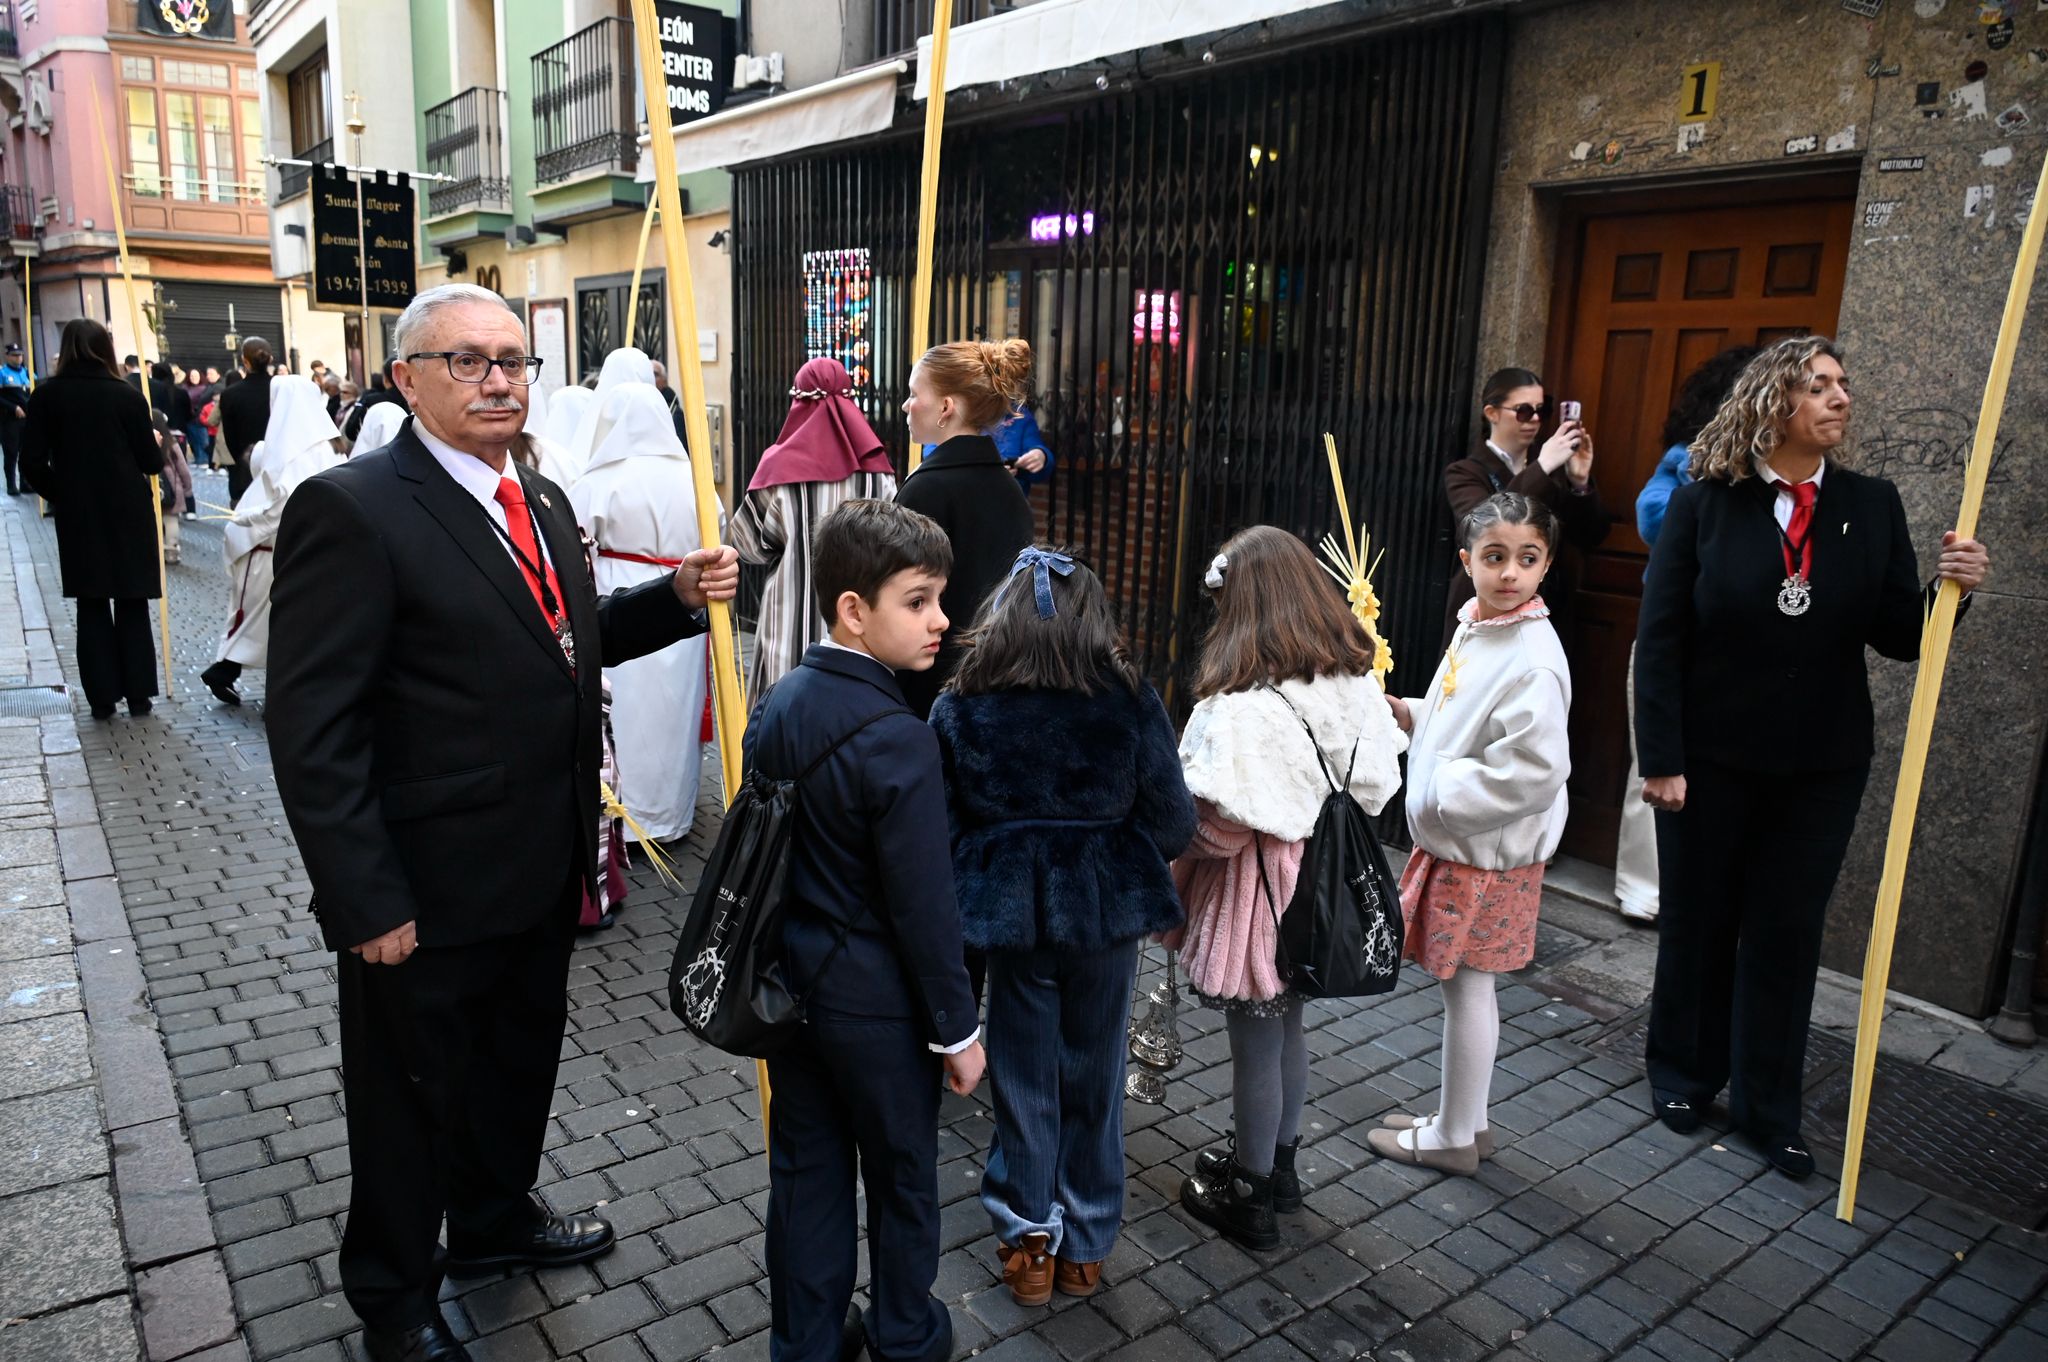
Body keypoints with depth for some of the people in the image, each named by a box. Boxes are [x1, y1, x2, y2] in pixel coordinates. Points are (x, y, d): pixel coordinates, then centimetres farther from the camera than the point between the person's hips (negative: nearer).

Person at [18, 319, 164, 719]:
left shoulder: (46, 395, -2)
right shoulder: (127, 396, -7)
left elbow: (32, 464, -4)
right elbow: (152, 463, -4)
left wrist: (59, 496, 13)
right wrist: (156, 443, 17)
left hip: (77, 515, 1)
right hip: (128, 514, -1)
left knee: (91, 607, 9)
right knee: (132, 604, 8)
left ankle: (102, 698, 10)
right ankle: (138, 695, 9)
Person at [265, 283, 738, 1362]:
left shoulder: (541, 500, 7)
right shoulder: (352, 508, -19)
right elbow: (312, 732, -21)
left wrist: (678, 596, -2)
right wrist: (368, 904, -21)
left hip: (540, 873, 7)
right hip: (427, 896, -7)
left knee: (518, 1063, 26)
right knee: (412, 1095, 15)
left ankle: (494, 1218, 52)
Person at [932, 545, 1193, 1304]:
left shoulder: (960, 708, -11)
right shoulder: (1130, 703, -14)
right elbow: (1173, 822, -9)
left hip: (1009, 910, 1)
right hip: (1105, 911, 0)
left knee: (1025, 1077, 19)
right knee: (1094, 1078, 18)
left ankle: (1027, 1243, 31)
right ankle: (1084, 1246, 34)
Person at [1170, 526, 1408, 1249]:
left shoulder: (1244, 708, -28)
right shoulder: (1355, 681, -4)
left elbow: (1222, 828, -26)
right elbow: (1377, 787, 3)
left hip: (1258, 889, -7)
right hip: (1320, 886, 8)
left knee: (1256, 1046, 10)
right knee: (1288, 1032, 24)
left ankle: (1251, 1197, 30)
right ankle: (1278, 1163, 44)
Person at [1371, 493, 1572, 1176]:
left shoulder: (1532, 658, -22)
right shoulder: (1473, 630, 6)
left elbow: (1534, 771, -27)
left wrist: (1441, 793, -20)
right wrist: (1411, 715, 4)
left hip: (1489, 853, -9)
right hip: (1452, 841, 9)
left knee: (1468, 987, 5)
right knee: (1462, 984, 19)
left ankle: (1453, 1138, 22)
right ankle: (1466, 1120, 35)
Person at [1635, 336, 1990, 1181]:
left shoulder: (1872, 506, 1)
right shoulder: (1704, 503, -8)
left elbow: (1899, 638, 0)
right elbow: (1660, 639, -9)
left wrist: (1948, 589, -21)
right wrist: (1661, 758, -13)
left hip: (1820, 769, 2)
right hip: (1711, 761, -2)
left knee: (1787, 937, 10)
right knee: (1697, 923, 12)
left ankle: (1767, 1108, 24)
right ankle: (1683, 1078, 31)